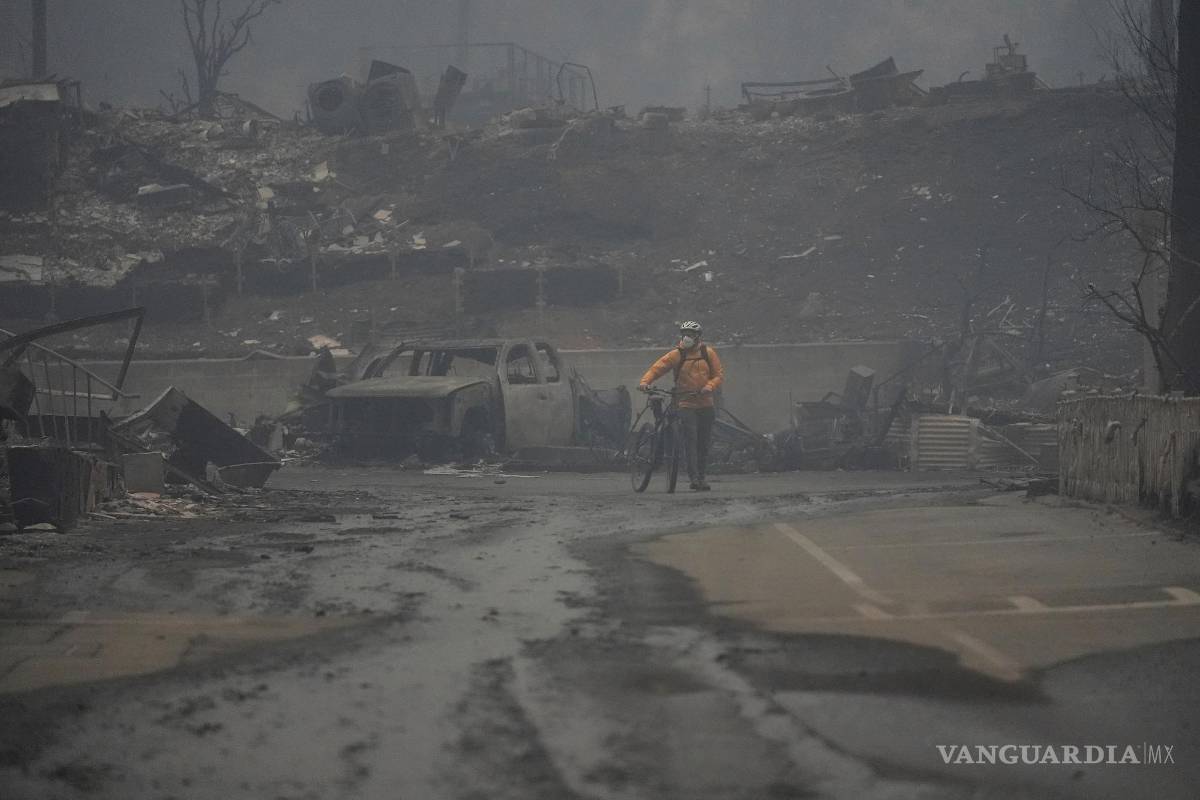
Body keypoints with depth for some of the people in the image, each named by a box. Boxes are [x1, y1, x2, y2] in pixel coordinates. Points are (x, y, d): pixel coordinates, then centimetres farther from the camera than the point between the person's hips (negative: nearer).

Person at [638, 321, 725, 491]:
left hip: (706, 405, 3)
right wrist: (645, 381, -27)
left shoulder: (708, 353, 5)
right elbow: (657, 368, -10)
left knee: (704, 443, 8)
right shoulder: (676, 354, -2)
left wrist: (709, 386, -16)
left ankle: (701, 478, 19)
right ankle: (694, 477, -21)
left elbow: (719, 374, 4)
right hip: (686, 404, -3)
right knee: (691, 440, -16)